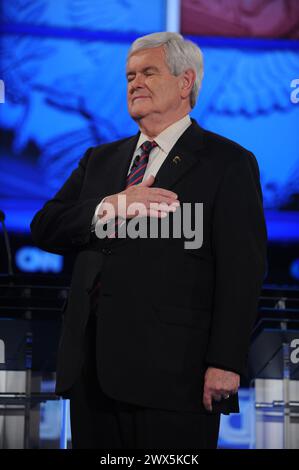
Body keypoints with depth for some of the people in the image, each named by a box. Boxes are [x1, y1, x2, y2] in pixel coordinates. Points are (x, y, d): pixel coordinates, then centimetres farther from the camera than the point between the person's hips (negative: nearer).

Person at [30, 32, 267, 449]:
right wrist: (111, 208, -9)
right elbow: (44, 229, 9)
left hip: (170, 372, -5)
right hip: (91, 368, 5)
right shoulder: (100, 160, 20)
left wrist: (225, 364, -15)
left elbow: (241, 271, -6)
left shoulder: (228, 163, 1)